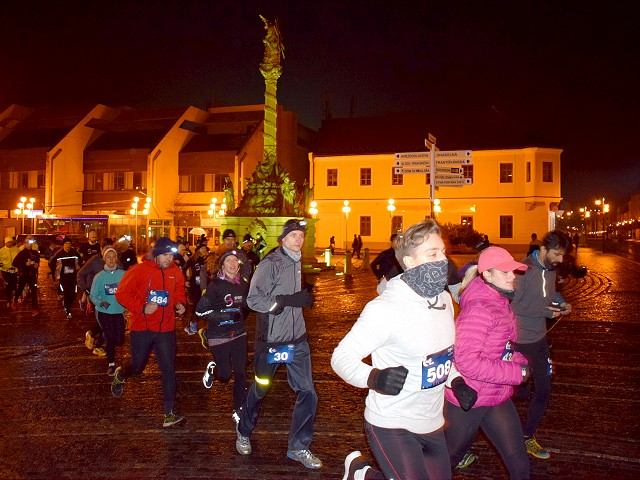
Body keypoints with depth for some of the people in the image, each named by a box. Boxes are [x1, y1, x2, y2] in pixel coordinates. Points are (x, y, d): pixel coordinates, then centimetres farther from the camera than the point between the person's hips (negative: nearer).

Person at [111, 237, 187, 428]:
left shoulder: (175, 272, 0)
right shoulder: (139, 270, -12)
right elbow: (122, 294, -11)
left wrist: (179, 303, -6)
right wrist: (142, 308, -21)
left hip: (166, 329, 3)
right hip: (142, 328, -2)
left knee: (169, 370, -1)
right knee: (138, 367, 15)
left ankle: (169, 414, 5)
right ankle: (120, 375, 52)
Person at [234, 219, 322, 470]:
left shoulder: (296, 261, 8)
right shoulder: (270, 263, -16)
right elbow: (253, 299, -24)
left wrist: (304, 296, 4)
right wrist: (289, 300, -29)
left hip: (297, 338, 6)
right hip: (271, 339, -6)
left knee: (308, 393, 2)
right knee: (259, 390, 14)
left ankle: (299, 447, 19)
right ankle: (244, 433, 41)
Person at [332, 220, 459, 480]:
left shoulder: (445, 299, 1)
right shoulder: (385, 308, -23)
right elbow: (341, 356, -20)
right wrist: (374, 377, -36)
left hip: (433, 423, 8)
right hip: (392, 426, -7)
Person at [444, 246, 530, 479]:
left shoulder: (502, 303, 5)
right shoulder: (480, 309, -25)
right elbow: (466, 361, -32)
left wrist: (521, 361, -6)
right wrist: (517, 372, -25)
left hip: (498, 398, 8)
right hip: (467, 400, -8)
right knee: (450, 454, 15)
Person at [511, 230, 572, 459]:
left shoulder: (550, 268, 0)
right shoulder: (525, 270, -23)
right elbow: (511, 306, -23)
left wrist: (561, 302, 0)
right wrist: (545, 312, -21)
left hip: (540, 338, 8)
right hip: (520, 341, -7)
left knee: (543, 390, 13)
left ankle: (527, 436, 30)